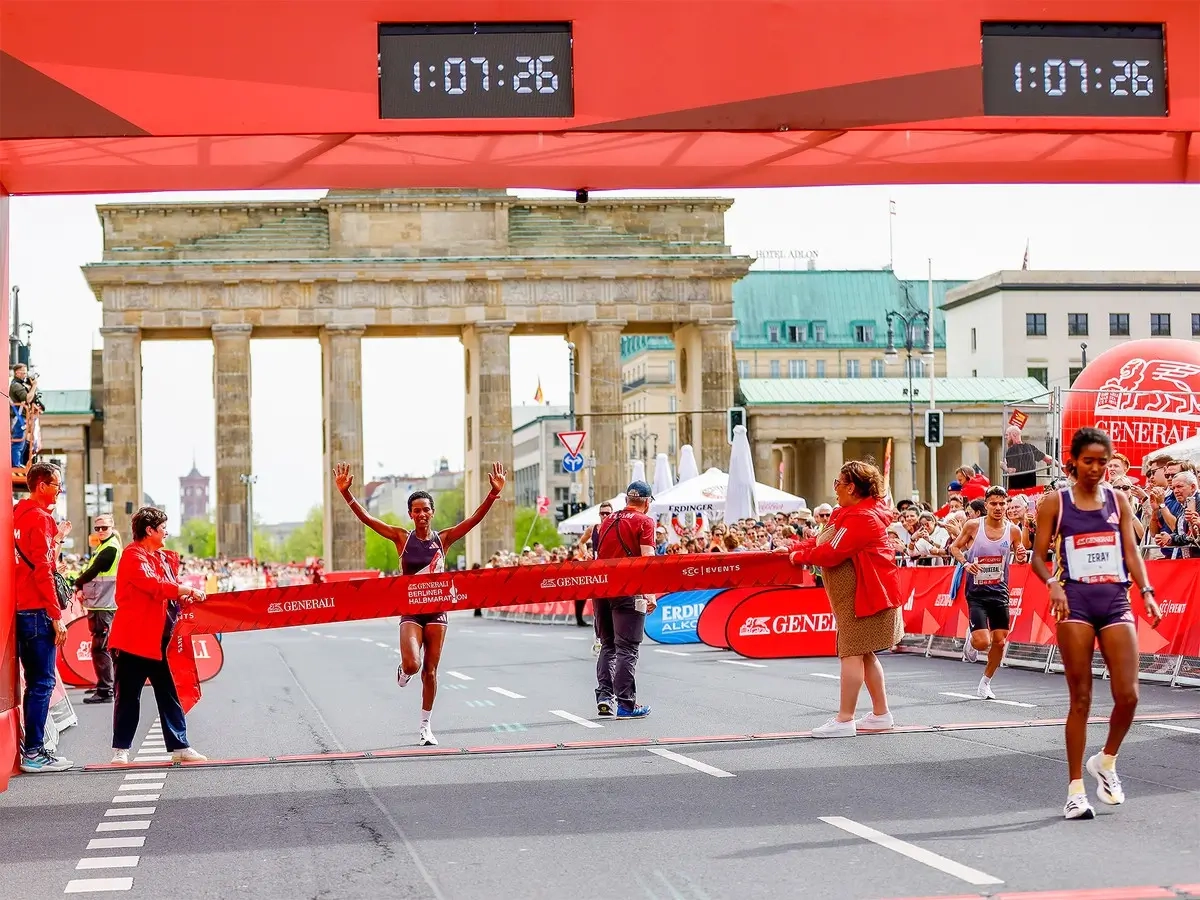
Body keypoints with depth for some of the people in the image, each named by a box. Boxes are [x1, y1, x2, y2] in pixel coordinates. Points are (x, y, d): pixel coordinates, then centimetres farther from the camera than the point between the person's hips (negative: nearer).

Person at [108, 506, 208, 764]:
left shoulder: (164, 558, 17)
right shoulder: (133, 556, -9)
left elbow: (169, 590, 19)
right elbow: (153, 584, -23)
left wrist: (185, 597, -2)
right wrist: (189, 591, -20)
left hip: (157, 640, 8)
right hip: (134, 638, -8)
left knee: (168, 694, 7)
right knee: (128, 695, -1)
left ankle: (179, 746, 10)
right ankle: (120, 750, 6)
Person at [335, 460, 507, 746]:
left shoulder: (443, 538, -1)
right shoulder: (402, 538, -2)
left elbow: (475, 519, -9)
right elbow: (366, 519, -8)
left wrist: (494, 494, -22)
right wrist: (346, 492, -18)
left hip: (437, 608, 1)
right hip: (410, 610, -1)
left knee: (430, 670, 5)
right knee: (412, 664, -20)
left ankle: (426, 726, 20)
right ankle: (403, 671, 21)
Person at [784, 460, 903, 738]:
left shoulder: (861, 519, -19)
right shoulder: (849, 514, 16)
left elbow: (832, 553, -23)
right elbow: (822, 540, 16)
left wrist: (800, 556, -10)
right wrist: (793, 548, 4)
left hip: (864, 594, -11)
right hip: (858, 595, 11)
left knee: (852, 653, -10)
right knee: (864, 653, 14)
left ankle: (844, 720, -9)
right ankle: (881, 714, 20)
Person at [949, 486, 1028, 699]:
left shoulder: (1013, 530, -4)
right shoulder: (973, 526, -10)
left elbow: (1021, 557, 9)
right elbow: (955, 547, 3)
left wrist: (1022, 558, -15)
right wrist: (965, 563, -16)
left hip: (999, 592, 3)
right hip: (977, 592, -3)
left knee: (999, 641, 4)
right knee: (982, 642, -14)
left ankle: (985, 683, 25)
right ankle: (971, 642, 24)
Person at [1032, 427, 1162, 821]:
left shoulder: (1118, 500, 11)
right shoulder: (1055, 502, 2)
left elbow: (1131, 552, 8)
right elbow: (1039, 556, 2)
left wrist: (1146, 591, -5)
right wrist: (1053, 584, -17)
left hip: (1116, 600, 3)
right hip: (1076, 601, -3)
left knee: (1128, 695, -6)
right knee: (1081, 698, -1)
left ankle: (1106, 761, 22)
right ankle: (1075, 790, 7)